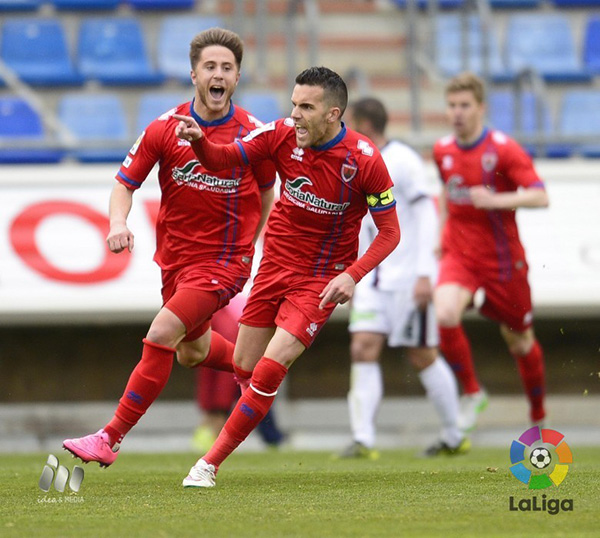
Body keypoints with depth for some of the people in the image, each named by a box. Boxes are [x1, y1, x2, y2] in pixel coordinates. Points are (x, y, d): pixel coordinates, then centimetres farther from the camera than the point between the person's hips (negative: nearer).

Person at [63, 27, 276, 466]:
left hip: (225, 260, -4)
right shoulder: (165, 129, -6)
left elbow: (267, 192, 8)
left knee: (162, 335, -19)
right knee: (192, 352, 21)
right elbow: (125, 183, -2)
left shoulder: (252, 133, -9)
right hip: (175, 256, 4)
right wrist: (118, 223, -21)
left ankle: (111, 438, -15)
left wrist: (251, 247, 12)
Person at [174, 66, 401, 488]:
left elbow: (390, 232, -10)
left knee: (269, 372, -16)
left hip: (321, 280, -4)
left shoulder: (365, 160, -18)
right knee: (245, 370, 9)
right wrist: (199, 140, -29)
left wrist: (352, 275, -23)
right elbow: (222, 159, -6)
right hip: (275, 266, 4)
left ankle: (210, 464, -6)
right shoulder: (282, 135, -9)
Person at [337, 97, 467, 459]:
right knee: (363, 349, -9)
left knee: (423, 357, 3)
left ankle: (455, 436, 18)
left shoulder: (403, 161, -12)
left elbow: (426, 216, -15)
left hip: (410, 276, -7)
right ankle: (363, 440, -13)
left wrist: (424, 274, -20)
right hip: (374, 278, 7)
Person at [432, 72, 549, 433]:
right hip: (459, 255, 3)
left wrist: (495, 200, -31)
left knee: (520, 341, 10)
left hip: (502, 259, -3)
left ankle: (539, 415, 33)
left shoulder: (504, 149, -12)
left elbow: (540, 197, -19)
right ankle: (472, 393, -5)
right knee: (445, 315, -26)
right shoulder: (443, 151, 4)